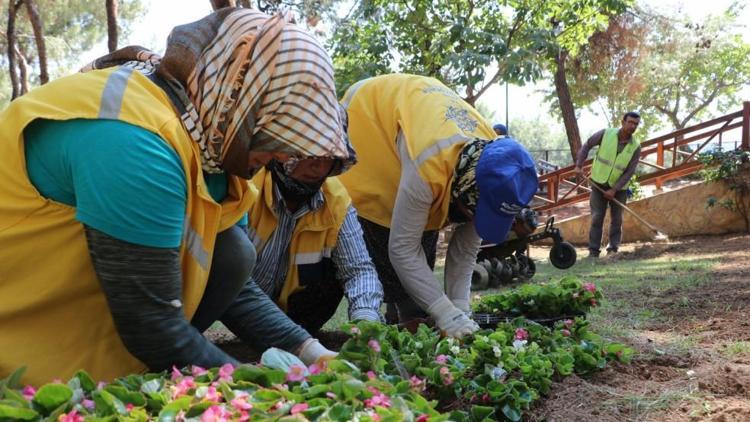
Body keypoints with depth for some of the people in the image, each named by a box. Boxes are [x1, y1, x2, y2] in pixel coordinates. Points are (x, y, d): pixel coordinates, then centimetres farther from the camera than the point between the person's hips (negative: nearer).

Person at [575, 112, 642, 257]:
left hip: (619, 188, 1)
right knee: (597, 217, -3)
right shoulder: (606, 134, -12)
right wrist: (579, 165, -7)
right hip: (599, 183, -1)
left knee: (616, 219, 4)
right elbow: (587, 145, 1)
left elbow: (629, 172, -12)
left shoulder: (635, 147, -11)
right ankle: (593, 250, 1)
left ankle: (613, 248, 16)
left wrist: (614, 190, -18)